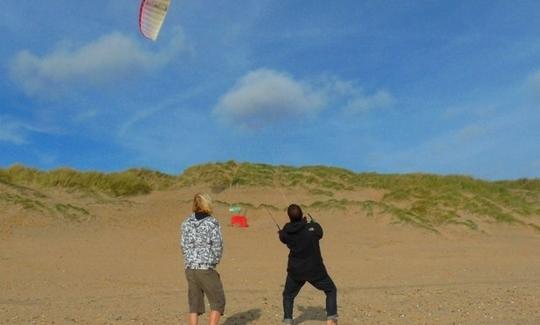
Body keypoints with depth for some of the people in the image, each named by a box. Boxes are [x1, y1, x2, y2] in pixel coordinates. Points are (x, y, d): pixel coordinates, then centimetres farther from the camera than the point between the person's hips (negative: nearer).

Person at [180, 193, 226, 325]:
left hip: (190, 268, 5)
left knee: (194, 304, 14)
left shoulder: (187, 223, 5)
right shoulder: (212, 223, -10)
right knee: (218, 302, 8)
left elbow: (184, 246, 7)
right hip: (206, 269, -5)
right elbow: (217, 246, -9)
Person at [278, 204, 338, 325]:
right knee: (331, 290, 20)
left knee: (288, 296, 23)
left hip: (295, 271, 2)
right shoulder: (314, 227, -17)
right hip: (315, 270, -1)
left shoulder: (286, 232, -11)